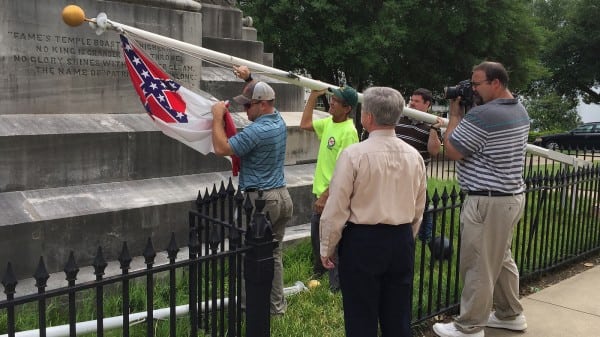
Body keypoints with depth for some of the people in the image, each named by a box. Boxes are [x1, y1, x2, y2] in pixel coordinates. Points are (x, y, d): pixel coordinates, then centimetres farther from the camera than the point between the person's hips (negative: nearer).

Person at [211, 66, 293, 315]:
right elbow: (259, 95, 29)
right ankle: (277, 305, 22)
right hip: (282, 196, 9)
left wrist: (218, 117, -9)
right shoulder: (278, 120, 8)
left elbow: (221, 148, -17)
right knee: (274, 254, 15)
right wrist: (248, 79, 25)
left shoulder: (255, 131, -19)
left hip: (261, 199, -9)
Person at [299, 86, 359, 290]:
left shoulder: (348, 132, -21)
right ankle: (318, 271, 44)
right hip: (322, 192, 9)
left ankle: (336, 284, 19)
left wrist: (325, 197, -24)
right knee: (316, 236, 23)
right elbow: (305, 124, 19)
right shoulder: (329, 122, 5)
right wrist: (313, 96, 13)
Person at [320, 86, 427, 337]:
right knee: (398, 317, 16)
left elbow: (337, 208, -12)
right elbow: (418, 209, 10)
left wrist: (326, 248, 0)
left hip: (362, 241, -5)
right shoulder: (414, 156, 2)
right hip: (402, 240, 5)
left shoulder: (354, 154, -15)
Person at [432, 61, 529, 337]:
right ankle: (510, 315, 33)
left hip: (488, 202, -10)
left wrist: (455, 113, -2)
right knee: (501, 259, 21)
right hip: (511, 197, 10)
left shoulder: (482, 114, -21)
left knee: (478, 267, 0)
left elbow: (452, 151, -12)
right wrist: (464, 113, 10)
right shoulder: (520, 111, 11)